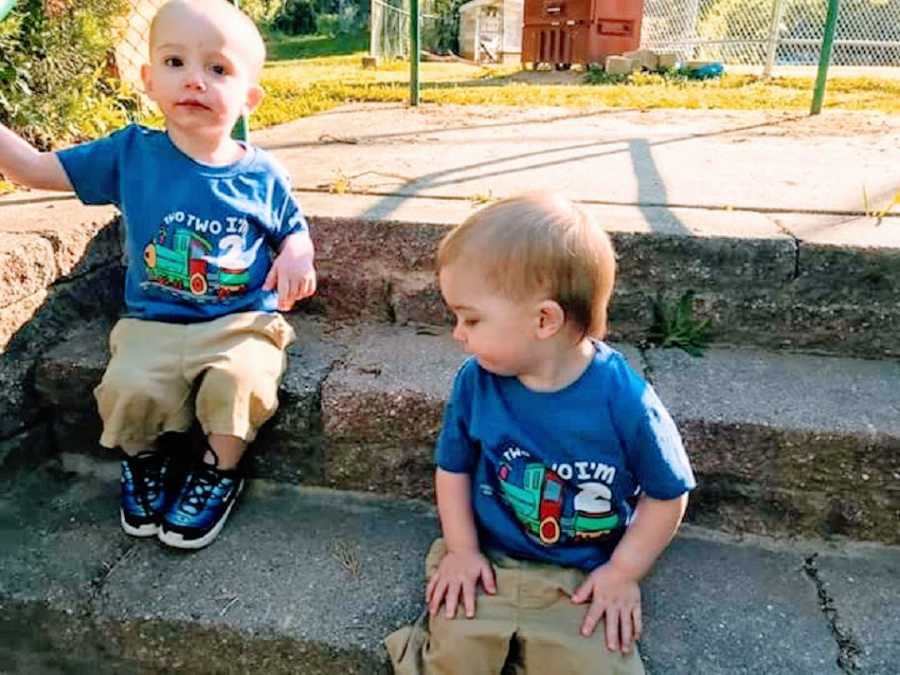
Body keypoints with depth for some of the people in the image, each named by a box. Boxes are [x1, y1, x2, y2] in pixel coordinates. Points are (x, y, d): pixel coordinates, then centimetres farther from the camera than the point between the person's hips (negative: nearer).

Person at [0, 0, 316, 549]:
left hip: (243, 323, -1)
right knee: (130, 388, -23)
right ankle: (143, 461, 13)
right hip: (154, 323, 2)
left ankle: (219, 472, 3)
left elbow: (294, 232, 12)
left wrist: (297, 257, -11)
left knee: (238, 380, -29)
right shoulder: (130, 154, 0)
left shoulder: (262, 176, -3)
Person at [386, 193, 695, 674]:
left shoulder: (624, 400, -20)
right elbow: (453, 466, 5)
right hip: (487, 563, 1)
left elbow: (668, 494, -4)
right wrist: (462, 549, -3)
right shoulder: (475, 382, -10)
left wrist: (624, 572, -7)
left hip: (585, 579, -1)